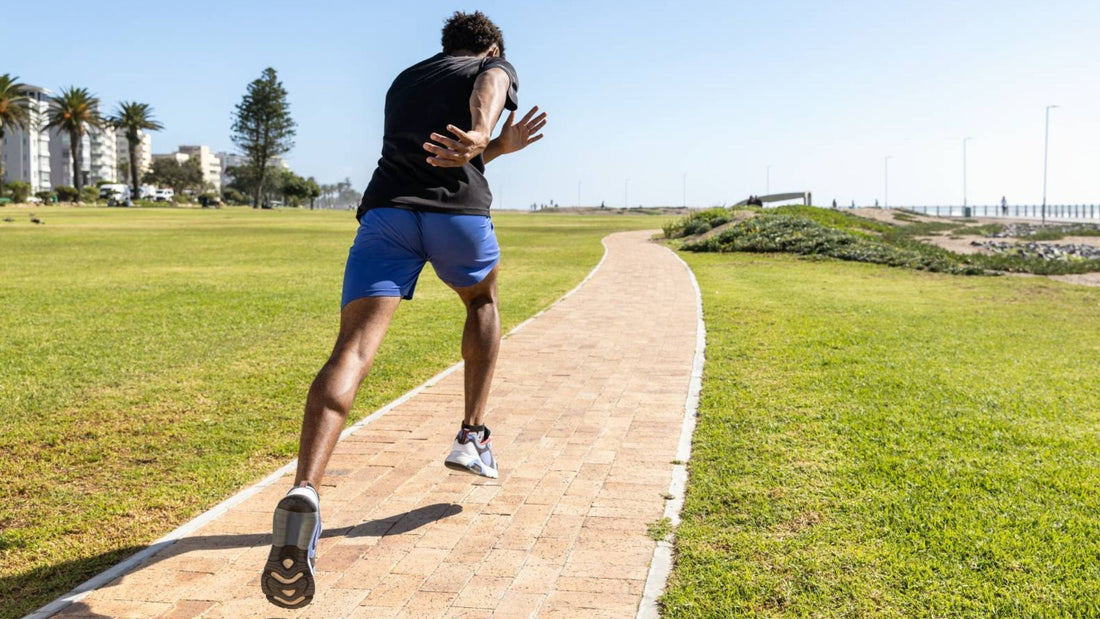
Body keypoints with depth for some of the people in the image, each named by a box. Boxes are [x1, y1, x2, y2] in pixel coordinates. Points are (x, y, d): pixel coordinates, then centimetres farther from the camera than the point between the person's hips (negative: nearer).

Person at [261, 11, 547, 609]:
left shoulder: (403, 80, 35)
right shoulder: (496, 67, 20)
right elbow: (488, 93, -7)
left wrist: (500, 148, 40)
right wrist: (480, 137, -27)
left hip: (385, 208, 2)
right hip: (458, 209, -2)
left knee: (352, 350, -14)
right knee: (482, 300, 30)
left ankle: (304, 492, -36)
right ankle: (473, 436, 25)